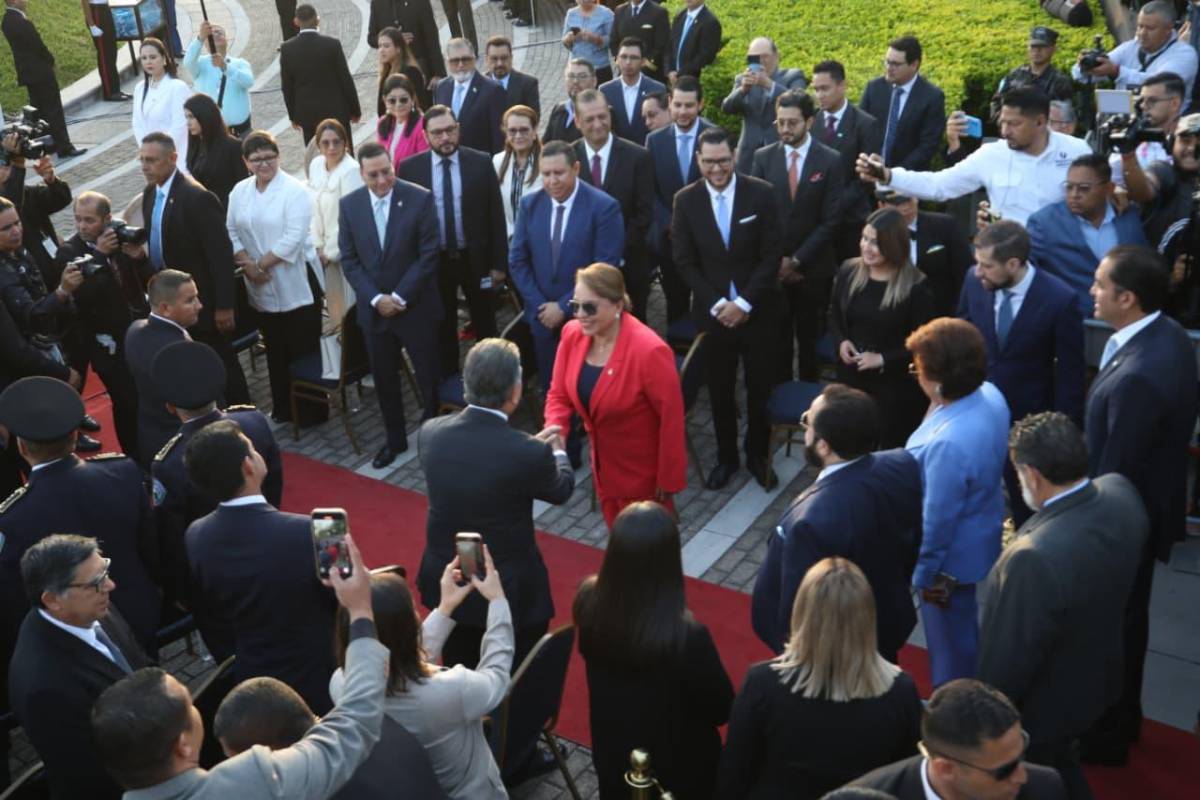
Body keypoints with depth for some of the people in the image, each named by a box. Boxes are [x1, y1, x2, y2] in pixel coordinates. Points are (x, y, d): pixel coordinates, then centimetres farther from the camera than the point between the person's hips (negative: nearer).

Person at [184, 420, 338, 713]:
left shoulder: (195, 538, -13)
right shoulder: (306, 533, -29)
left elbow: (209, 627, 1)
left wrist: (238, 670, 16)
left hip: (254, 688, 5)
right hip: (323, 684, -5)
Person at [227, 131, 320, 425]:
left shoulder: (295, 191, -11)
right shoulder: (239, 192, 8)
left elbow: (294, 237, -18)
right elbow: (231, 231, 6)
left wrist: (260, 263, -14)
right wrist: (247, 265, -9)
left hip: (294, 284, -6)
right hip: (260, 286, 6)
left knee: (303, 349, 1)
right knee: (275, 349, 16)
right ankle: (282, 408, 28)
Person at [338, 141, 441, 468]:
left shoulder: (420, 199, -12)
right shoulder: (349, 205, -1)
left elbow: (428, 255, -12)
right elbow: (349, 259, 0)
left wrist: (399, 297, -15)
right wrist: (375, 299, -11)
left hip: (416, 306, -3)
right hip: (373, 309, 3)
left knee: (429, 377, 7)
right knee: (384, 379, 15)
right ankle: (395, 440, 32)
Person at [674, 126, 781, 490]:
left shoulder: (762, 193, -7)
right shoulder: (686, 200, -3)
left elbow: (771, 256, -7)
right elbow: (685, 262, -1)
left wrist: (743, 303, -13)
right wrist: (716, 304, -10)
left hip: (757, 311, -1)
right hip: (713, 312, 1)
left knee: (760, 388, 9)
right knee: (720, 391, 11)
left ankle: (757, 455, 30)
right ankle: (726, 457, 29)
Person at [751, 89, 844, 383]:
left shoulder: (831, 160, -4)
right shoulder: (763, 157, 2)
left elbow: (830, 219, -6)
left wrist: (797, 260, -11)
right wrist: (776, 260, -7)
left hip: (813, 268, -1)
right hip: (772, 266, 1)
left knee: (810, 338, 7)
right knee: (777, 337, 5)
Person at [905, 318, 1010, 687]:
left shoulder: (948, 443, -41)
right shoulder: (990, 395, -14)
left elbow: (938, 520, -26)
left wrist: (921, 571, -13)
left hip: (954, 557, -9)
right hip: (982, 539, 9)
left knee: (951, 642, 17)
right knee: (968, 629, 31)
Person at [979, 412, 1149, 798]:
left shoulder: (1036, 557, -42)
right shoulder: (1120, 491, -18)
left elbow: (1011, 657, -28)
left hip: (1041, 704, -7)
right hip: (1097, 676, 7)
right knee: (1062, 766, 32)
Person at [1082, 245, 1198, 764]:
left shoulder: (1138, 377, -36)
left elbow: (1116, 469, -26)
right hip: (1143, 506, 9)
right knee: (1126, 616, 26)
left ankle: (1106, 734, 35)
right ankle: (1122, 715, 48)